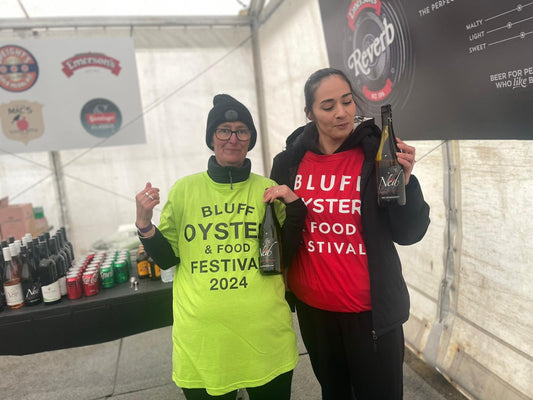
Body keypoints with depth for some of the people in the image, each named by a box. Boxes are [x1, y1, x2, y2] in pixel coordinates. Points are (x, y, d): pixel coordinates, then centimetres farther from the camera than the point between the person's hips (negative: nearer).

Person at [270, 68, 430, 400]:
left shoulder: (377, 155, -10)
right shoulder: (289, 162, -4)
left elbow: (409, 234, -9)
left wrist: (405, 181, -24)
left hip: (372, 310, -2)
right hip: (313, 309, 3)